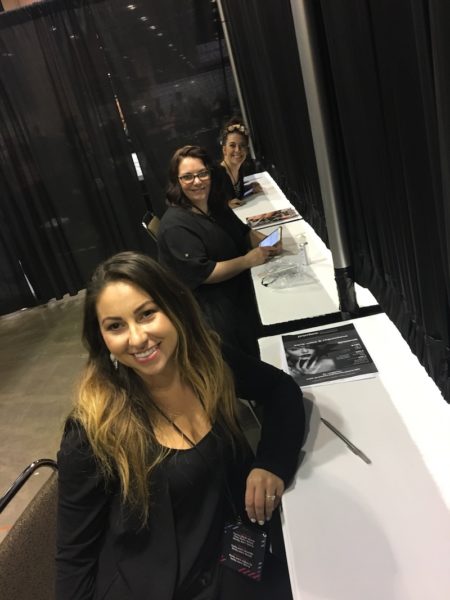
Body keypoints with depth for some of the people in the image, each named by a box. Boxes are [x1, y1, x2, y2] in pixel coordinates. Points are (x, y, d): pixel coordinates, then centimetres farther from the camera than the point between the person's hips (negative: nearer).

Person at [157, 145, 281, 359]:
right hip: (213, 312, -8)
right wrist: (248, 260, -24)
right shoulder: (175, 225, -23)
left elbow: (242, 232, 17)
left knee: (251, 357, 25)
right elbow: (203, 274, -26)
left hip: (240, 298, 9)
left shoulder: (216, 206, 3)